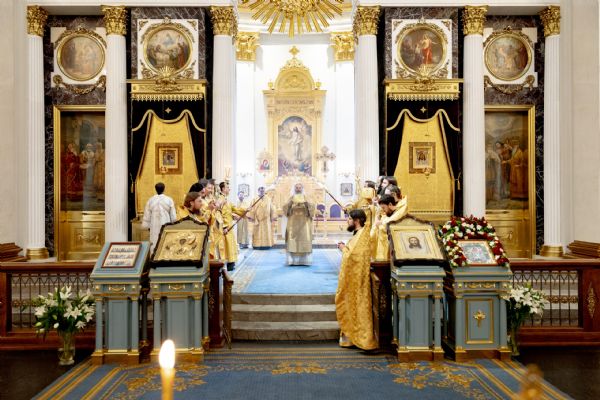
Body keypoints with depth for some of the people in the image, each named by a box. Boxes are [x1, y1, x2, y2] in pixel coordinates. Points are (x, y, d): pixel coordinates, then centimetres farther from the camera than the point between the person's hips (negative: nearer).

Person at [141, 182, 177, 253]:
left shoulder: (150, 200, 0)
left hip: (154, 228, 2)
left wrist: (146, 226, 18)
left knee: (154, 245, 4)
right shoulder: (169, 200, -4)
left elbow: (146, 216, 6)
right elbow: (173, 216, -1)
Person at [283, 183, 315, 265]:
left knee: (304, 239, -4)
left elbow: (312, 207, -5)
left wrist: (307, 203, -24)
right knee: (292, 240, -6)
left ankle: (304, 260, 1)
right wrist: (290, 203, -22)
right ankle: (293, 260, -3)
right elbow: (285, 207, -3)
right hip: (293, 222, 0)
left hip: (304, 222, 0)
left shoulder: (305, 198, 9)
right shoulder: (292, 198, 9)